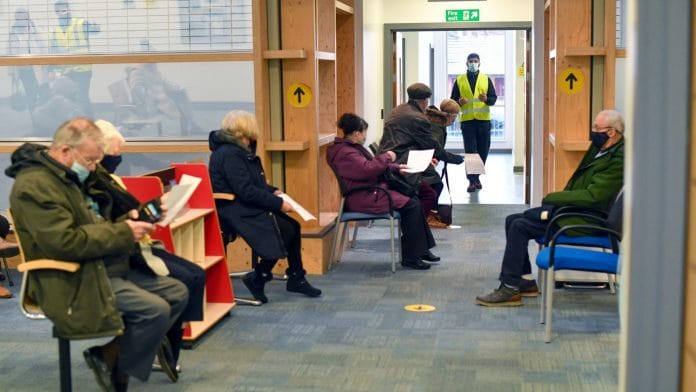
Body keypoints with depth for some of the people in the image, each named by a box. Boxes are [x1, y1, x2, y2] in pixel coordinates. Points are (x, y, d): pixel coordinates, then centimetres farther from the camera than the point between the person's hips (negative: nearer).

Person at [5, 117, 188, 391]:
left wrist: (127, 220, 4)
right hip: (75, 282, -10)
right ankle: (108, 360, 0)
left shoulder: (71, 177, 15)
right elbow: (64, 242, -26)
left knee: (177, 293, 5)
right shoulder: (34, 185, -17)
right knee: (155, 310, -25)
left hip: (110, 267, 10)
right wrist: (124, 233, -19)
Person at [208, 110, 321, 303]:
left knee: (293, 226, 1)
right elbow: (246, 191, -25)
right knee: (285, 231, -17)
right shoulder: (229, 154, -19)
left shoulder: (237, 150, 13)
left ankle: (296, 278, 9)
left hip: (246, 208, 10)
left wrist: (273, 191, 8)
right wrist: (278, 203, -20)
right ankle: (257, 278, -5)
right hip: (236, 213, -10)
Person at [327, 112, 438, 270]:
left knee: (413, 200, 6)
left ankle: (421, 249, 10)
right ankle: (410, 257, -10)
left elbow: (372, 166, 29)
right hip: (363, 199, -12)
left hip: (369, 192, 12)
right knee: (412, 205, -17)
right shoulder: (345, 153, -18)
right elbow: (368, 169, -30)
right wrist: (386, 156, -15)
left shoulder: (352, 147, 18)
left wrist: (396, 167, 21)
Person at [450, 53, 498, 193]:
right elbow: (453, 99, 8)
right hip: (467, 120, -1)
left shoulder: (486, 79, 9)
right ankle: (472, 180, -3)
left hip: (484, 119, 2)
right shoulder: (459, 80, 7)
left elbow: (493, 98, 6)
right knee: (470, 151, -5)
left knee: (483, 150, 6)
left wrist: (486, 99, -16)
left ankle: (476, 176, 22)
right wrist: (459, 102, -14)